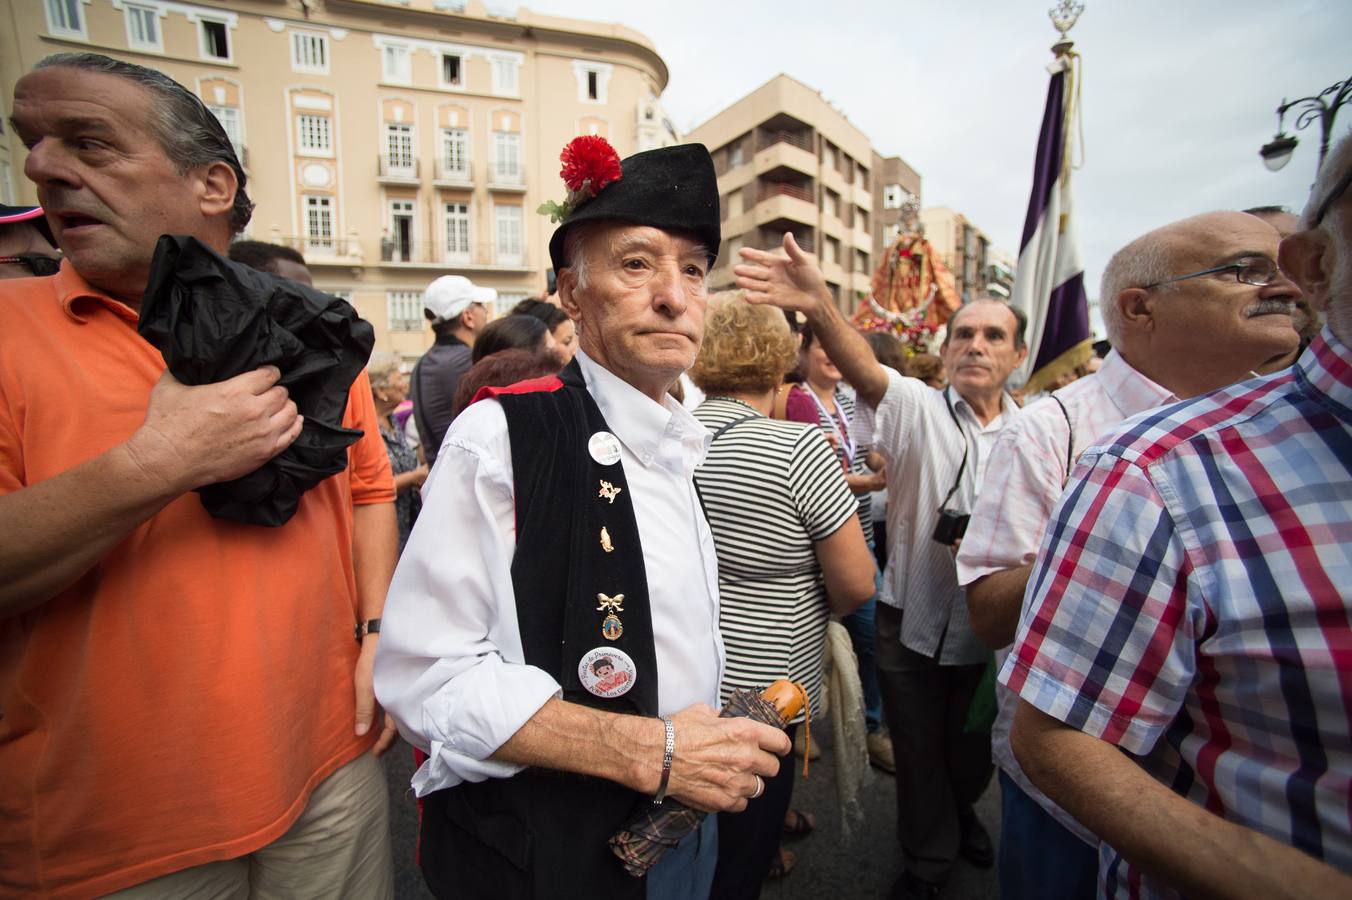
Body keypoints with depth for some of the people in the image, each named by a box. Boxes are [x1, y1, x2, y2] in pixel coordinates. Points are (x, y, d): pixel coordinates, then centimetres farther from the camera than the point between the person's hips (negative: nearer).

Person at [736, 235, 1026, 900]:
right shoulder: (917, 407, -12)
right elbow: (866, 372, -35)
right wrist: (820, 307, -53)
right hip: (912, 621, -3)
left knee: (972, 746, 25)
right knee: (917, 750, 15)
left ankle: (961, 812, 58)